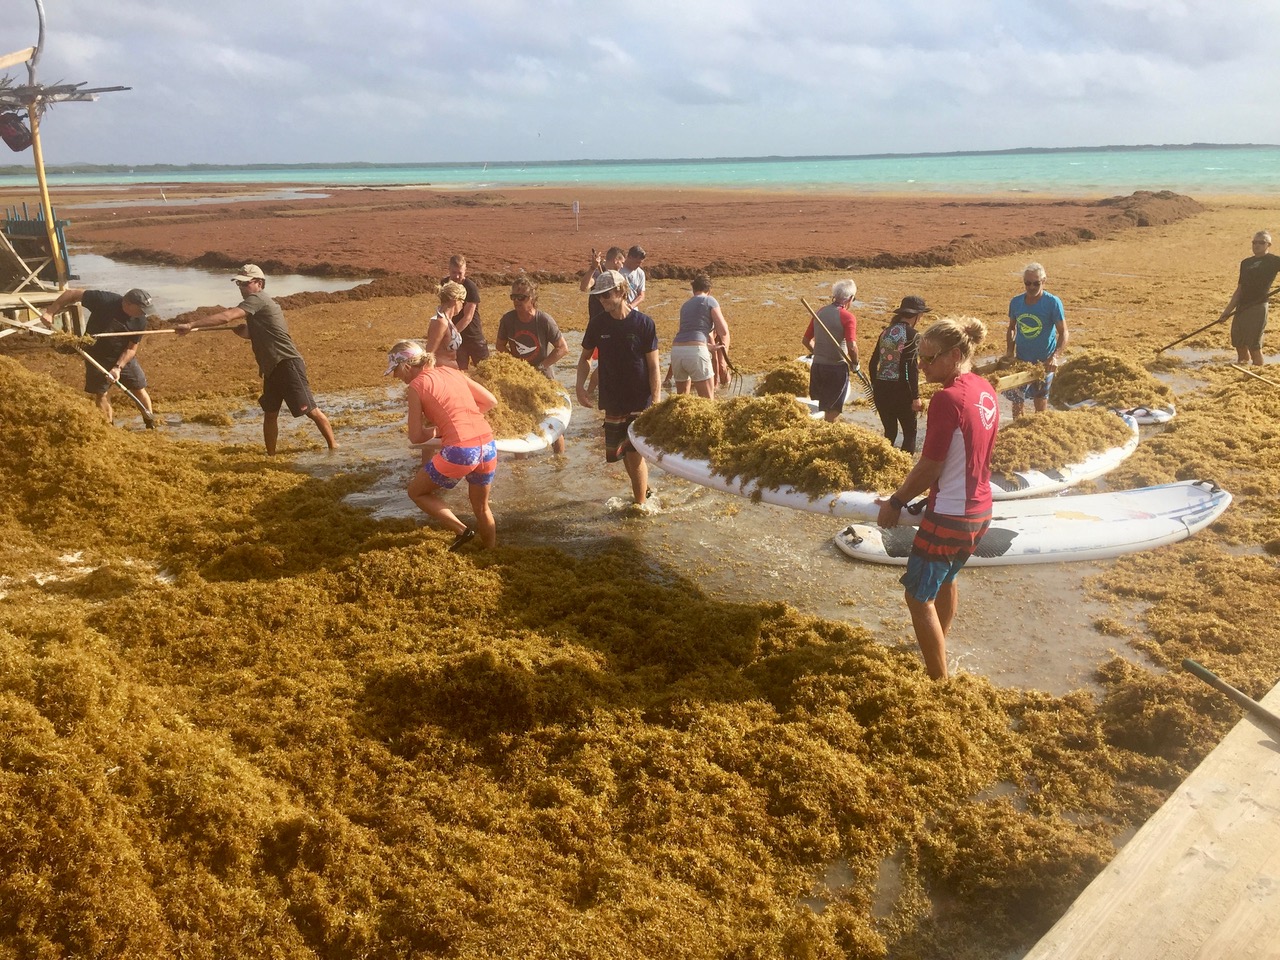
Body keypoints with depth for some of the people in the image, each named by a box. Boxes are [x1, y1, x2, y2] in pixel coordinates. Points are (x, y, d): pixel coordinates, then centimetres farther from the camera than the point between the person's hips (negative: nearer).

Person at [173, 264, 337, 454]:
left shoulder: (257, 300, -11)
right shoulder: (262, 303, 18)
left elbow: (226, 317, -22)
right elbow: (249, 333, 29)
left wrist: (191, 325, -23)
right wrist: (236, 328, 7)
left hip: (287, 365, -10)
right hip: (272, 368, 10)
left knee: (310, 410, -8)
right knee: (270, 413, 11)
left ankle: (333, 447, 0)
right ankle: (271, 456, 18)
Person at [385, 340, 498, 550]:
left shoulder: (416, 385, 1)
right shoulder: (451, 372, 17)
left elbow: (416, 436, 0)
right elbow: (491, 401, 19)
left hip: (459, 451, -6)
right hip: (488, 446, 6)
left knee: (416, 492, 18)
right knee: (481, 507, 26)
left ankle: (461, 530, 8)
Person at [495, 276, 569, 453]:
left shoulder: (544, 320, -20)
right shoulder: (508, 319, -12)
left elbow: (563, 348, -15)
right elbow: (501, 346, 4)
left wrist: (541, 366, -18)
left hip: (542, 374, -3)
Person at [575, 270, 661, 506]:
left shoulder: (643, 323, -10)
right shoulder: (598, 324, 0)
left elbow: (653, 366, -9)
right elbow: (585, 356, 13)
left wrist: (656, 402, -14)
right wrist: (580, 386, -2)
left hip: (640, 401, -4)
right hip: (613, 401, 4)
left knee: (634, 452, -6)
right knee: (621, 451, 14)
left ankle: (640, 505, 8)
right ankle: (644, 488, 38)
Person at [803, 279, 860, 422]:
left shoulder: (820, 312, 5)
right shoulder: (847, 317, -13)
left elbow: (806, 340, 12)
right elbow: (851, 346, -23)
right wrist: (855, 364, -5)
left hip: (817, 367, 6)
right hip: (837, 369, -5)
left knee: (819, 409, 16)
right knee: (833, 413, 6)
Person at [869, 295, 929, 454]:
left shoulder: (886, 332, 8)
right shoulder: (912, 335, -11)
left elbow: (873, 362, 11)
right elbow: (911, 368, -16)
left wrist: (874, 387, 22)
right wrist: (916, 397, -12)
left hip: (881, 389, 6)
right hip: (901, 390, -6)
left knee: (890, 432, 18)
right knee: (910, 433, 8)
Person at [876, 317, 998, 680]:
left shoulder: (947, 399, -24)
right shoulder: (985, 391, 2)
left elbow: (929, 468, -19)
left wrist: (896, 502, -4)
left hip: (949, 516, -9)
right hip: (980, 509, 9)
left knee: (919, 596, 6)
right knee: (946, 578, 30)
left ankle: (939, 680, 14)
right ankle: (937, 649, 51)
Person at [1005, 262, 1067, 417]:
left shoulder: (1053, 303, -14)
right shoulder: (1016, 302, -2)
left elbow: (1063, 332, -15)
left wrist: (1055, 357, -29)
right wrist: (1010, 351, -3)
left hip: (1044, 362, -3)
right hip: (1021, 360, 3)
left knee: (1040, 399, 9)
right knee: (1016, 398, 9)